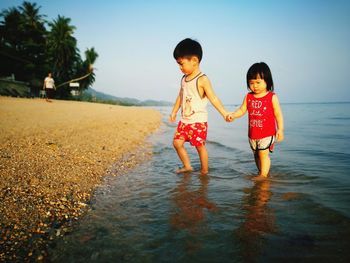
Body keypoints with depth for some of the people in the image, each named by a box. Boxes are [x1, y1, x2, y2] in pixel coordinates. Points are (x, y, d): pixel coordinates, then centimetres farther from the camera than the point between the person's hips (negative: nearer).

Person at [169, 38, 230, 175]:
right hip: (184, 120, 7)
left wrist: (225, 113, -20)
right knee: (177, 142, 5)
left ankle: (204, 171, 17)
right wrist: (174, 112, 27)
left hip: (198, 121, -7)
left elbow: (213, 98, -14)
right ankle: (187, 166, 21)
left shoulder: (202, 80, -14)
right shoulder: (184, 79, 9)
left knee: (200, 145, 0)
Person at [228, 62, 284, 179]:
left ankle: (263, 174, 3)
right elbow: (242, 110, 4)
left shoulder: (272, 97, -7)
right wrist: (233, 115, -15)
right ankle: (262, 172, 30)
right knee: (256, 154, 15)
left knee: (263, 153, -9)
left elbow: (278, 114, -4)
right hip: (252, 133, 5)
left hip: (267, 133, -5)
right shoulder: (248, 97, 4)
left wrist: (280, 129, -8)